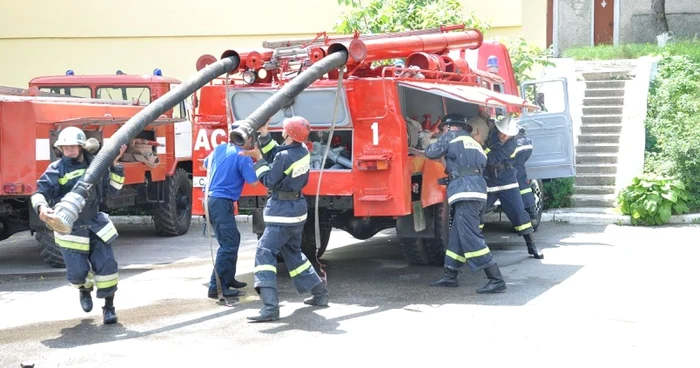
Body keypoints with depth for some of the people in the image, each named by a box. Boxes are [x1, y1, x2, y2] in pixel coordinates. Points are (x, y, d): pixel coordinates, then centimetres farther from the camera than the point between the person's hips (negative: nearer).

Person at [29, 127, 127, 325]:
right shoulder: (56, 169, -8)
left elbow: (111, 190, 8)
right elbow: (40, 192, -15)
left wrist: (115, 165, -3)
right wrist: (41, 207, -37)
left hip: (95, 226, 3)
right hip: (70, 230, -3)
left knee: (106, 265, -6)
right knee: (78, 272, -6)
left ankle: (109, 307, 8)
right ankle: (85, 289, 32)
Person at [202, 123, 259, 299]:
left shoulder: (220, 148, 11)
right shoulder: (243, 157, -13)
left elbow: (206, 165, 27)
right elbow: (253, 181, -12)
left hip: (211, 198, 10)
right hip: (221, 203, -10)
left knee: (233, 239, 21)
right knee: (228, 245, -9)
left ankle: (228, 278, 30)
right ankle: (216, 287, -11)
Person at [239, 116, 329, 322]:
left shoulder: (286, 156, -22)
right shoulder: (302, 151, 3)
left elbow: (269, 181, -13)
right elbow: (275, 157, 13)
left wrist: (258, 158, -6)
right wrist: (264, 134, 9)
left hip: (283, 211, -9)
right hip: (297, 210, 9)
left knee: (265, 253, -12)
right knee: (293, 253, 25)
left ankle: (270, 307, -24)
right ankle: (320, 294, 30)